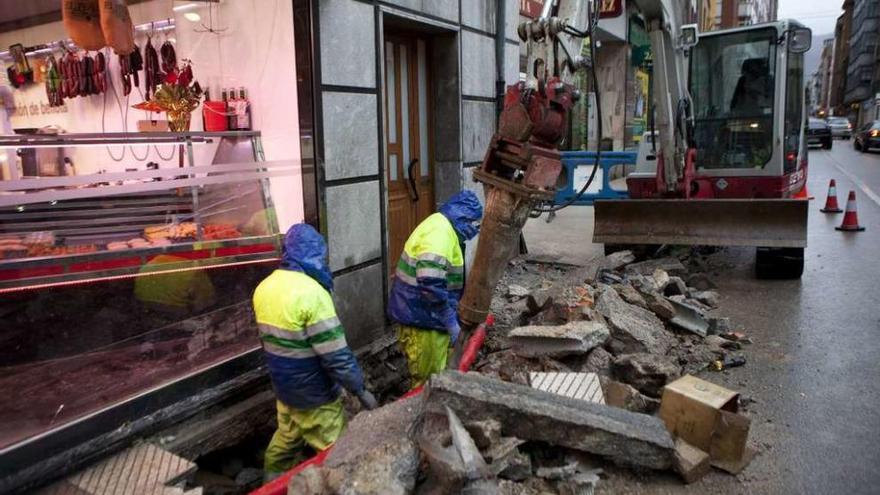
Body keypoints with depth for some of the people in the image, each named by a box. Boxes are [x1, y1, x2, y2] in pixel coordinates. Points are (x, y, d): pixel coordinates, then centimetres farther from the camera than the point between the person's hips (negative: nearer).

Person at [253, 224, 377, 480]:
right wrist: (361, 390, -15)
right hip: (313, 395, -8)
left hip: (282, 386, 8)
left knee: (286, 437, 25)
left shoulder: (264, 288, 0)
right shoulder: (311, 293, -26)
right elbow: (336, 355, -25)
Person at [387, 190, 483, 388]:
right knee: (429, 380, 2)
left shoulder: (442, 227, 13)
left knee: (436, 374, 21)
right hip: (422, 319, -10)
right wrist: (450, 322, -24)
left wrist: (452, 316, 24)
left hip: (424, 315, 10)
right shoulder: (440, 233, -22)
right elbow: (432, 286, -32)